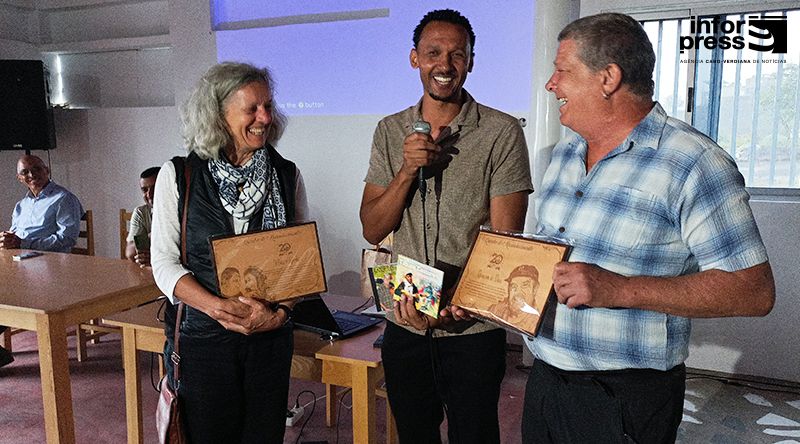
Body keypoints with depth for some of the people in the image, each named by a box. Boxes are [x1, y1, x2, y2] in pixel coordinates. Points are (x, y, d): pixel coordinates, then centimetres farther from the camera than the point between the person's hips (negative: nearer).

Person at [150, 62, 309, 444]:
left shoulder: (286, 175, 2)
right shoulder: (178, 175, -3)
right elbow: (164, 262, -4)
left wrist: (280, 311, -11)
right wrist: (219, 308, -19)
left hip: (271, 336, 2)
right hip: (201, 336, -1)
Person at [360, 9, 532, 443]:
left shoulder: (501, 133, -9)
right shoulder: (391, 132, 3)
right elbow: (372, 229, 0)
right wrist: (407, 170, -16)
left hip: (472, 329, -3)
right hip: (405, 325, 4)